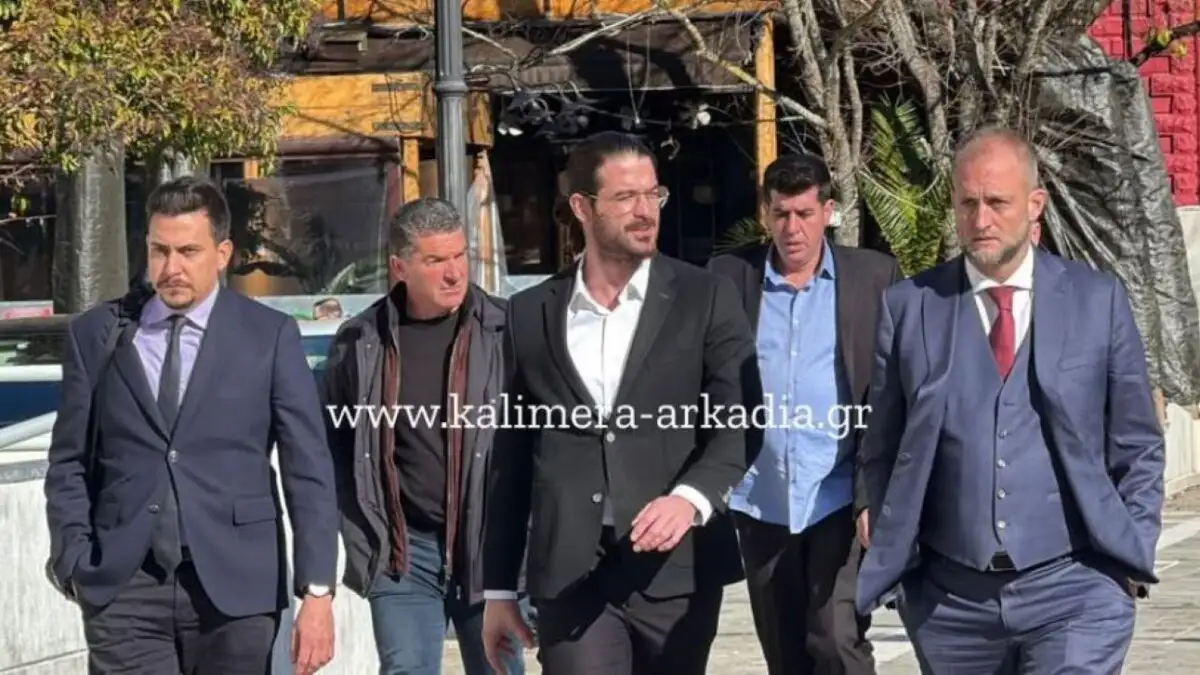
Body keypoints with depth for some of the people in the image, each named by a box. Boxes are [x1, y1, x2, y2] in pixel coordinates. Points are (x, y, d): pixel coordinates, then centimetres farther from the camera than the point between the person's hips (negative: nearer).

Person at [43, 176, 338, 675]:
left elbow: (308, 470, 0)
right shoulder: (97, 334, 8)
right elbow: (68, 465, 10)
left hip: (235, 588, 0)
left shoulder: (270, 336, 3)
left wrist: (317, 591, -7)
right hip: (124, 587, 1)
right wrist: (75, 565, -1)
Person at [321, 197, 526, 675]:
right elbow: (336, 446, 11)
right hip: (401, 552, 1)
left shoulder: (504, 333, -3)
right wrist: (361, 536, 4)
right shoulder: (360, 343, 2)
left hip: (489, 546, -1)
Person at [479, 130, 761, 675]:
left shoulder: (703, 299, 4)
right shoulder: (530, 314, 10)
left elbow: (740, 424, -4)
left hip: (676, 568, 0)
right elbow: (509, 460, 12)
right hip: (569, 574, 1)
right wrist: (497, 587, 11)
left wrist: (691, 497, -23)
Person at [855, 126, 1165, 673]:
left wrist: (1131, 559, 2)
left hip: (1074, 590, -1)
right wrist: (897, 559, 3)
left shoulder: (1099, 301, 3)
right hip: (948, 596, 1)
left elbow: (1137, 449, 8)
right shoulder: (909, 306, 3)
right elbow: (881, 449, 9)